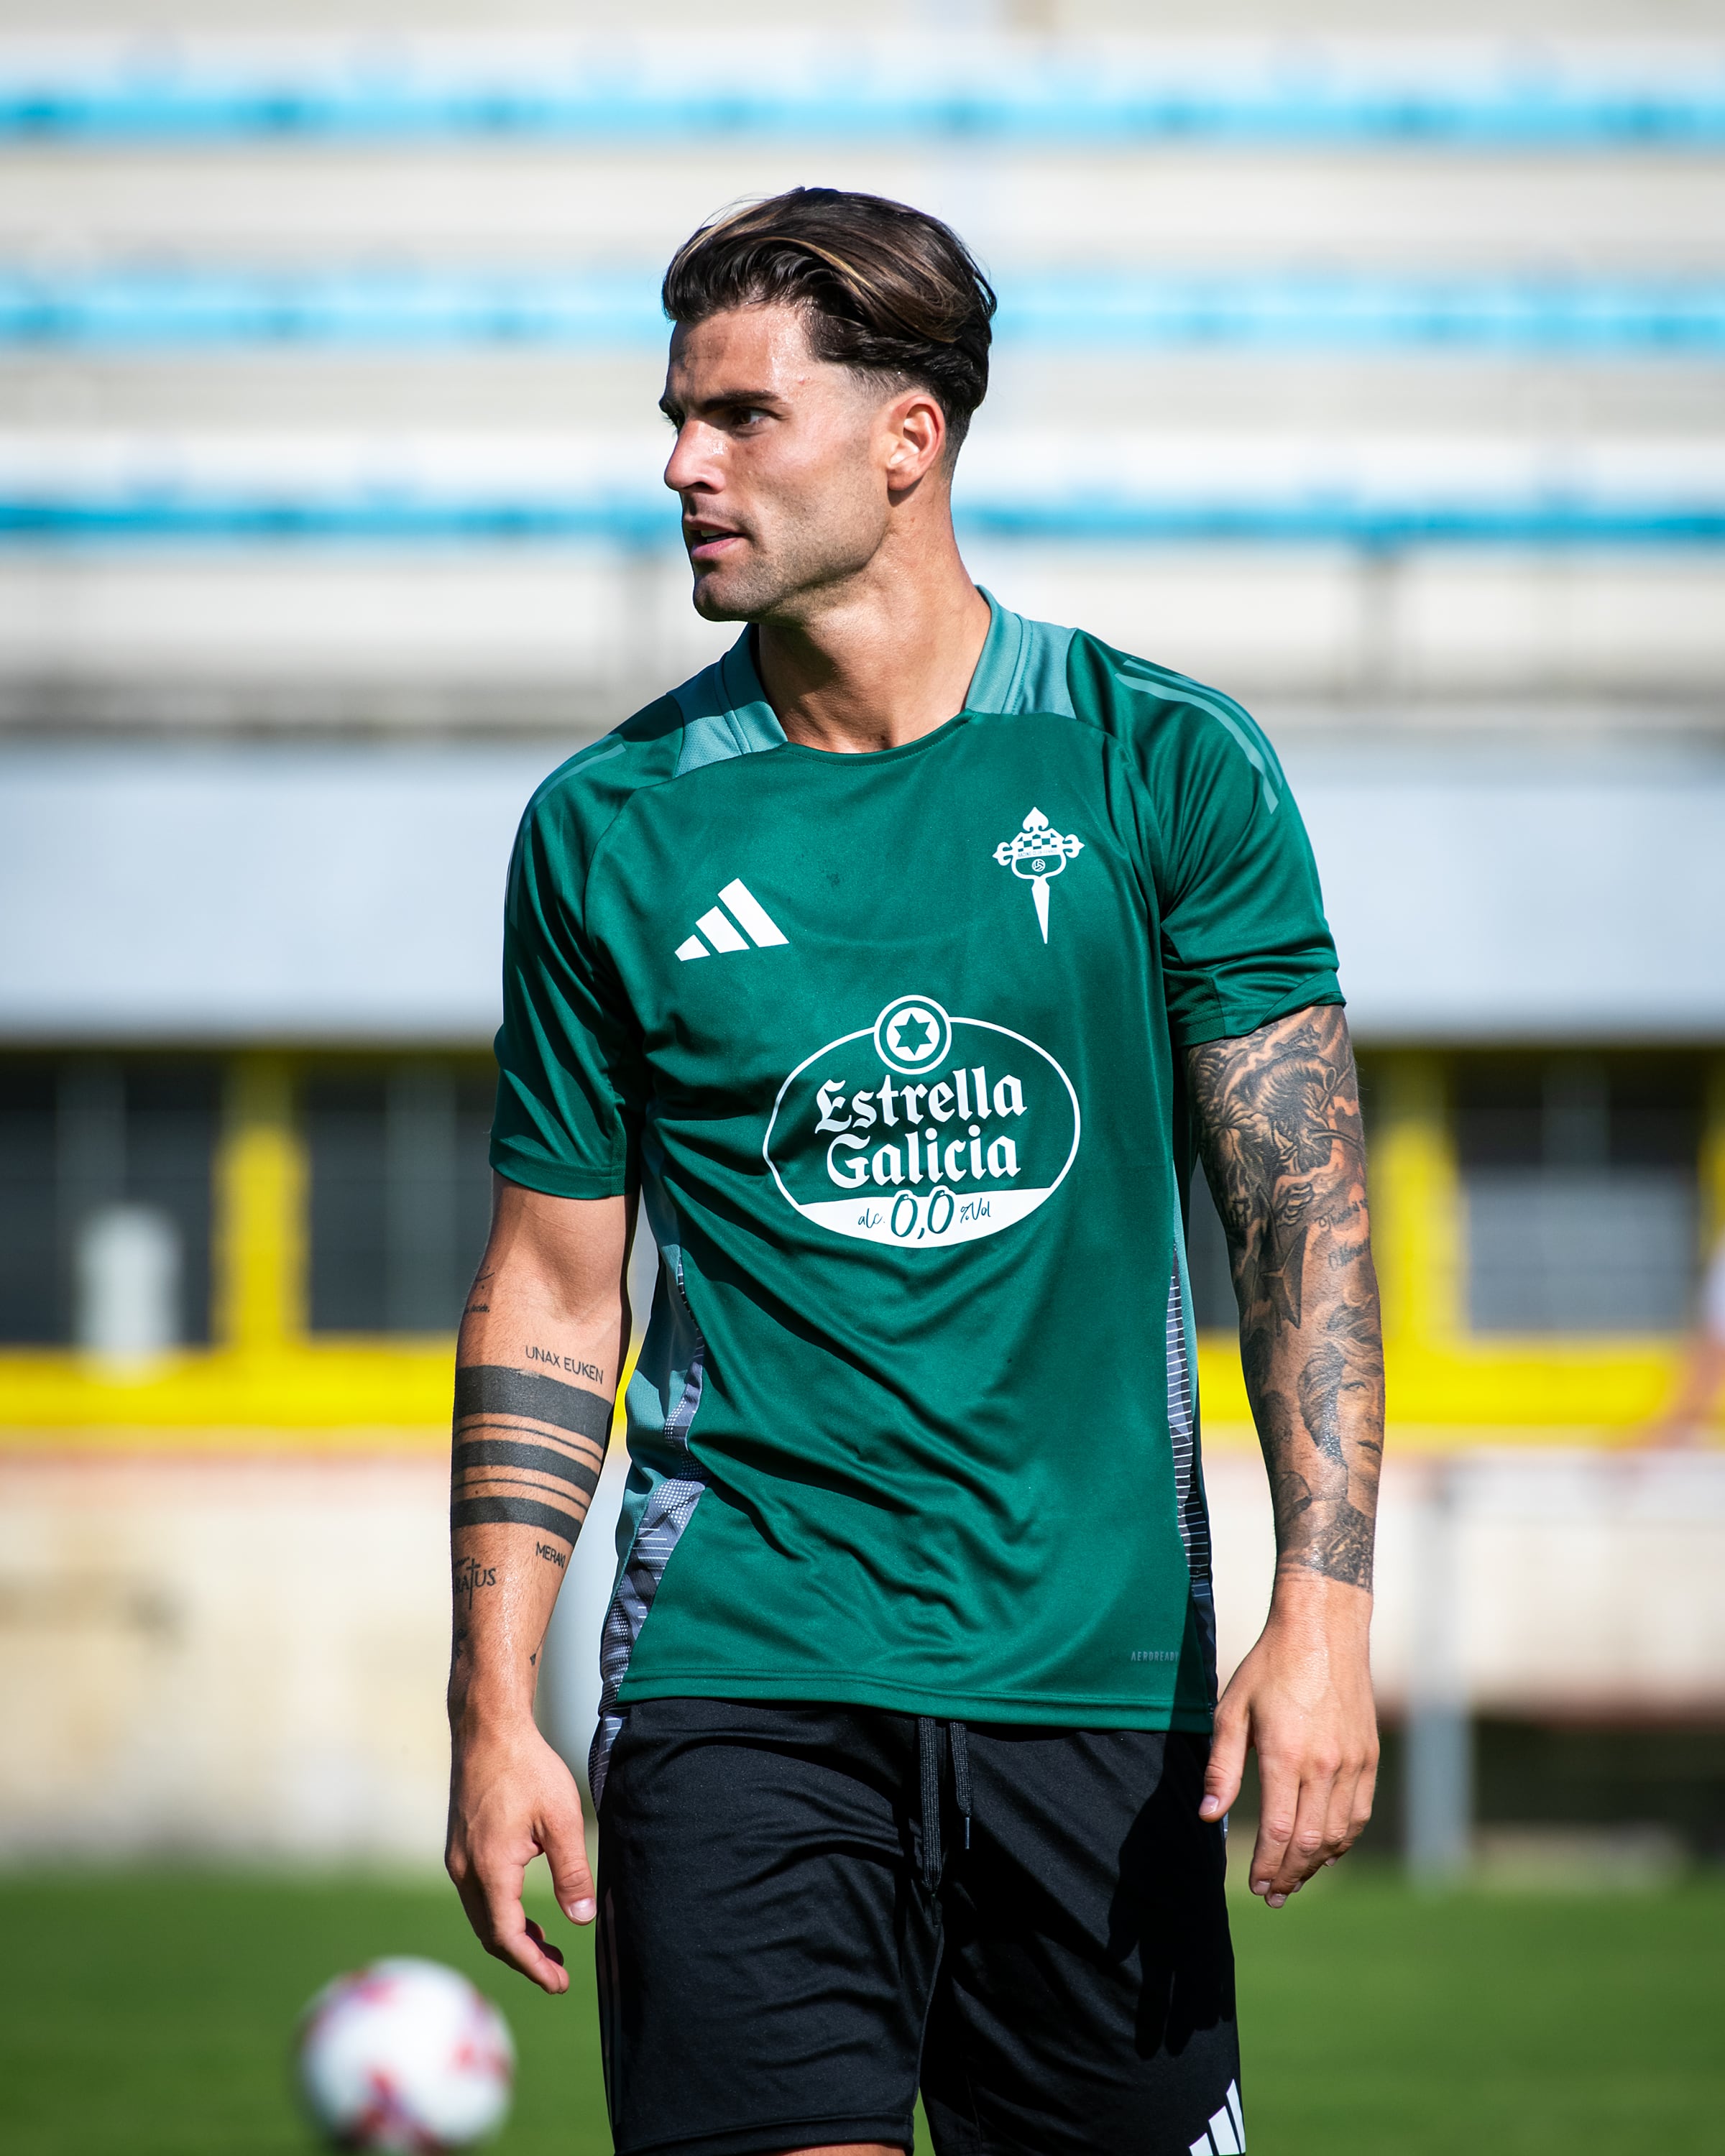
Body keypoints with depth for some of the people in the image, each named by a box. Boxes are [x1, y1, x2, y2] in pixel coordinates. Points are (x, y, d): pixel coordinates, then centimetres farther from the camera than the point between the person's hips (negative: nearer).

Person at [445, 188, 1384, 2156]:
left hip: (1103, 1677, 1)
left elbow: (1299, 1206, 0)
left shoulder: (1168, 770, 2)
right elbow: (550, 1293, 8)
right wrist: (493, 1712, 0)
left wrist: (1323, 1612, -11)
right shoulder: (612, 827, 4)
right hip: (740, 1670, 0)